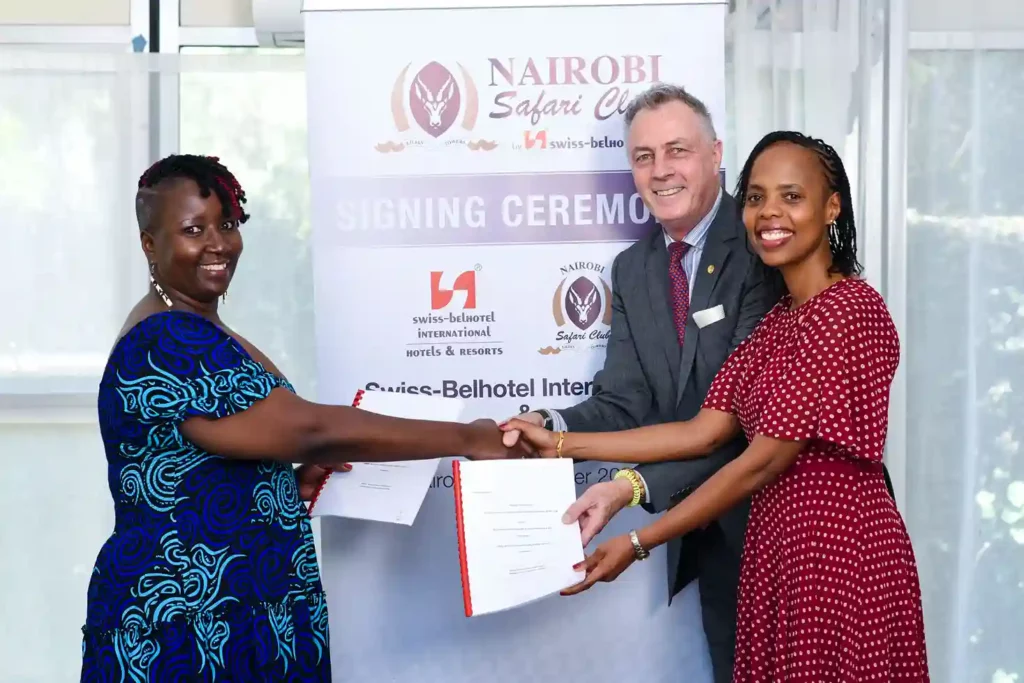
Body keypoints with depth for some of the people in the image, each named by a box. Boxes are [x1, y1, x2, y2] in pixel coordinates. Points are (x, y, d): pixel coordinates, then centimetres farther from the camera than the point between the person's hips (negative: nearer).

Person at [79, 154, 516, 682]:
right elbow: (309, 428, -25)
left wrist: (300, 479, 2)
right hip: (187, 636, -10)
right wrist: (466, 439, -20)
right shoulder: (168, 343, -19)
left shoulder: (194, 336, 12)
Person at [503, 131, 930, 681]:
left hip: (840, 551, -8)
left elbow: (763, 461, -18)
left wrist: (637, 544, -15)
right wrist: (561, 444, 3)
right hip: (778, 547, 8)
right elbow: (702, 433, 6)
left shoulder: (849, 310, -16)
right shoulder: (779, 318, 13)